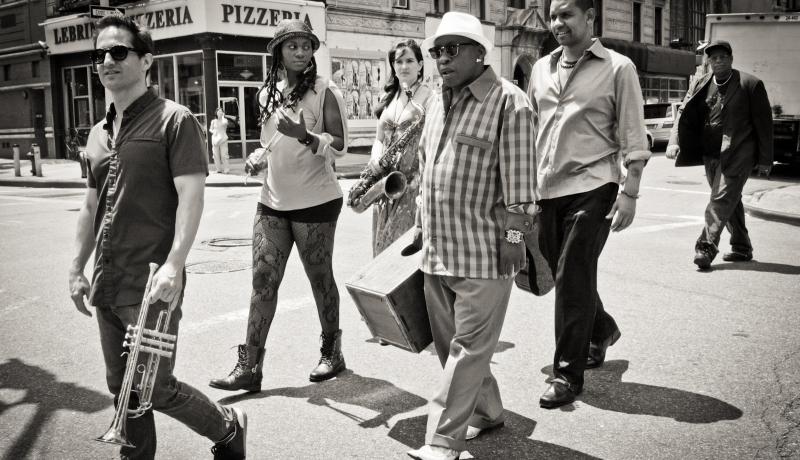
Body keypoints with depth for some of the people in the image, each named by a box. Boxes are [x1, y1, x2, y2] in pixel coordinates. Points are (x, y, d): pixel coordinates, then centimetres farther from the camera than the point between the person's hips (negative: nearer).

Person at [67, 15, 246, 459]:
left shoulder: (174, 121, -8)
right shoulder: (99, 133, 14)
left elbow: (191, 197, -16)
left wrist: (173, 264, -25)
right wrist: (77, 268, 16)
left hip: (151, 284, -7)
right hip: (106, 283, 7)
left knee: (156, 388, -2)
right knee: (122, 386, 14)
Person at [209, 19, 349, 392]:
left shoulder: (325, 92, -8)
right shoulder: (268, 93, 11)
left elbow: (340, 146, -12)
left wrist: (304, 135, -28)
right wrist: (258, 160, 5)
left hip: (315, 201, -5)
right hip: (272, 202, 5)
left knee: (320, 277, 7)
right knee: (262, 281, 2)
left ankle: (332, 353, 25)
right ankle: (249, 367, 6)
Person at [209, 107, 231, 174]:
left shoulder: (225, 120, 5)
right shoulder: (213, 121, 10)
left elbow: (224, 123, -19)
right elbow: (210, 129, 17)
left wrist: (222, 117, -6)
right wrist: (213, 131, -3)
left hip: (223, 138, -2)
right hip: (215, 138, 2)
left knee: (224, 154, -9)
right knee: (216, 154, 0)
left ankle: (226, 169, -7)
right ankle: (218, 169, 5)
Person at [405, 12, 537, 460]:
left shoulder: (508, 100, -9)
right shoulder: (438, 101, 15)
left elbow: (519, 174, -12)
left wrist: (513, 233, -14)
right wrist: (422, 226, 21)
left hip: (483, 250, -8)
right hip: (437, 248, 8)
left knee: (469, 345, -1)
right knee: (447, 340, 14)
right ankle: (487, 411, 32)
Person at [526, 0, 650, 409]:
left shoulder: (617, 68, -1)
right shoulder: (541, 68, 13)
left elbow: (633, 138, -4)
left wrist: (630, 193, -11)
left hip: (591, 186, -5)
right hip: (547, 189, 5)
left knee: (572, 278, -7)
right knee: (564, 275, 13)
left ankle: (568, 374, 5)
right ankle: (602, 330, 41)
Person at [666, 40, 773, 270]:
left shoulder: (750, 85, -4)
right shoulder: (700, 85, 8)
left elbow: (764, 123, -2)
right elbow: (684, 114, 1)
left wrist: (765, 160, -2)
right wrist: (674, 142, -17)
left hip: (736, 154, -5)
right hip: (710, 155, 6)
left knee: (721, 199, -15)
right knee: (731, 200, 16)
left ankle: (707, 247, -19)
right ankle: (742, 248, 28)